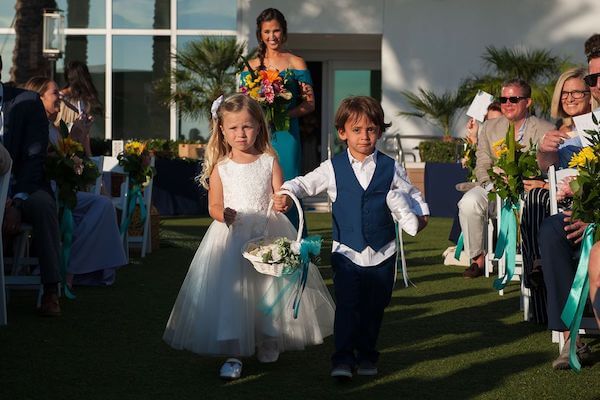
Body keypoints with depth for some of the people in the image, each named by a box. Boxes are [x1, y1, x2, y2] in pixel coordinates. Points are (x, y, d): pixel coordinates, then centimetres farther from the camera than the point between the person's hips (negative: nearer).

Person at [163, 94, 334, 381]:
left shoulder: (269, 161, 2)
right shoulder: (220, 167, 2)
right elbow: (214, 206, 1)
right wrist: (224, 214, -21)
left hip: (268, 233, 1)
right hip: (231, 236, -1)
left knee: (270, 286, 6)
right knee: (229, 289, -9)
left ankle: (269, 340, 29)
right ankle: (233, 353, -4)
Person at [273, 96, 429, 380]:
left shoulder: (390, 169, 2)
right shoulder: (333, 169, -1)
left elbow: (412, 195, 13)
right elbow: (304, 184, 3)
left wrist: (419, 217, -3)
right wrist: (286, 194, -16)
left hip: (382, 253, 2)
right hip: (346, 252, -1)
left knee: (374, 309, 10)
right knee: (347, 306, -8)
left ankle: (366, 355, 24)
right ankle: (343, 358, -5)